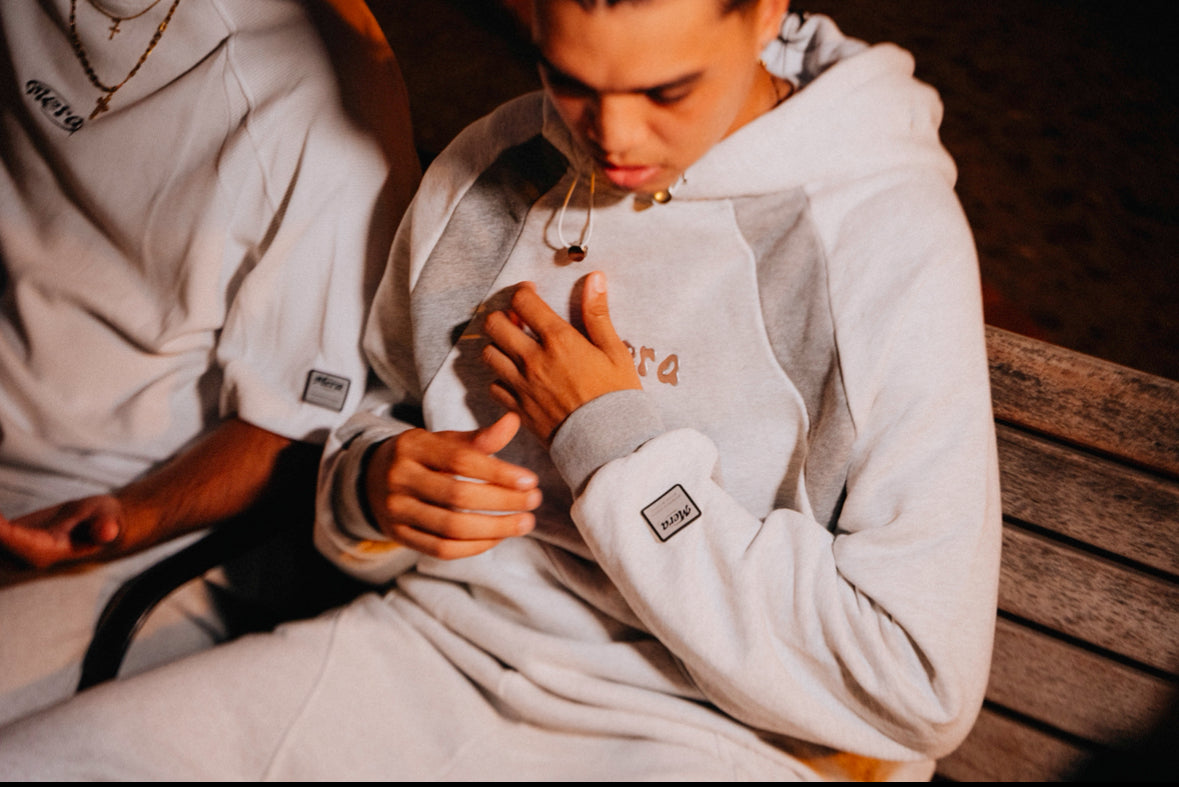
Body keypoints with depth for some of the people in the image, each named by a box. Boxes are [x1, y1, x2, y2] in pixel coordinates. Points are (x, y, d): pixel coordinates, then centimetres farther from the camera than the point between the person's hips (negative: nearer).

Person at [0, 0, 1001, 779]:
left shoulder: (888, 243, -13)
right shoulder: (483, 169, 6)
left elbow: (924, 689, -16)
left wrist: (618, 452, -15)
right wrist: (375, 485, -5)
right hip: (435, 642, 6)